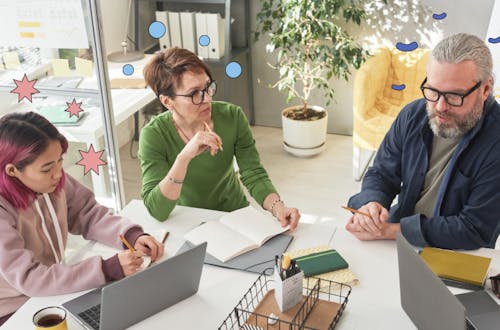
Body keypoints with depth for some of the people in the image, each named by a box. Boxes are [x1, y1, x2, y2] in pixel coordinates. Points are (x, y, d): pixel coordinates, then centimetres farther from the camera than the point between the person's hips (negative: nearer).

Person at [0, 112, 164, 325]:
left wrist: (133, 236, -18)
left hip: (52, 293, 6)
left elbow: (89, 215, 0)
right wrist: (109, 269, -34)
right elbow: (28, 278, -30)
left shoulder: (54, 181, -10)